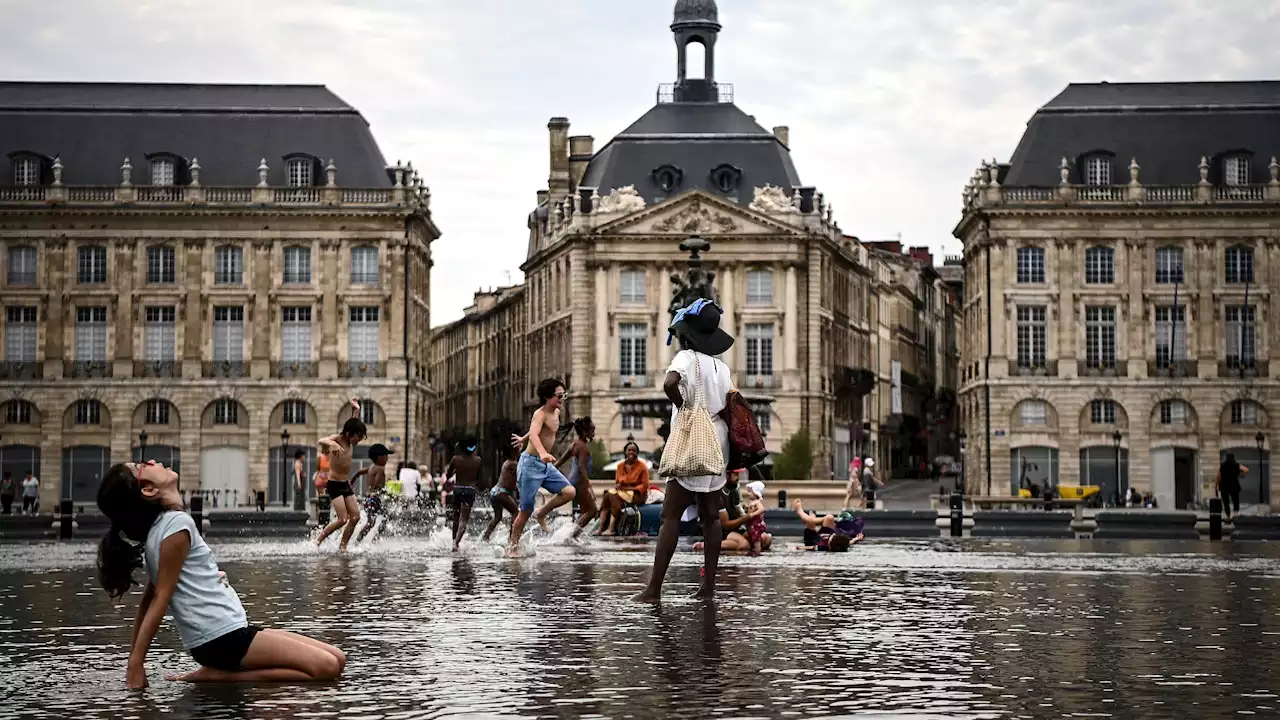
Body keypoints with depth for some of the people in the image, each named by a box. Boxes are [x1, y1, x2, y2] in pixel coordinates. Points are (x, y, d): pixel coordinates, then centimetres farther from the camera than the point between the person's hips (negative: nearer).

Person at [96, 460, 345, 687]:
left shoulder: (157, 528, 15)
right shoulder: (177, 524, -12)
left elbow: (149, 600, 13)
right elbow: (160, 599, -14)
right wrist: (135, 665, -14)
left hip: (230, 630, 9)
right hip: (222, 638, -9)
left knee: (337, 659, 6)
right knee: (327, 667, -17)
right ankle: (221, 675, -11)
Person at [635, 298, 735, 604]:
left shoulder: (687, 357, -8)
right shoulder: (722, 367, 11)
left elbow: (669, 384, -29)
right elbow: (728, 411, 8)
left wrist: (682, 407, -12)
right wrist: (732, 451, 16)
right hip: (717, 447, 7)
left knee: (670, 515, -7)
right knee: (710, 516, 9)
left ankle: (654, 588, -11)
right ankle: (708, 586, 9)